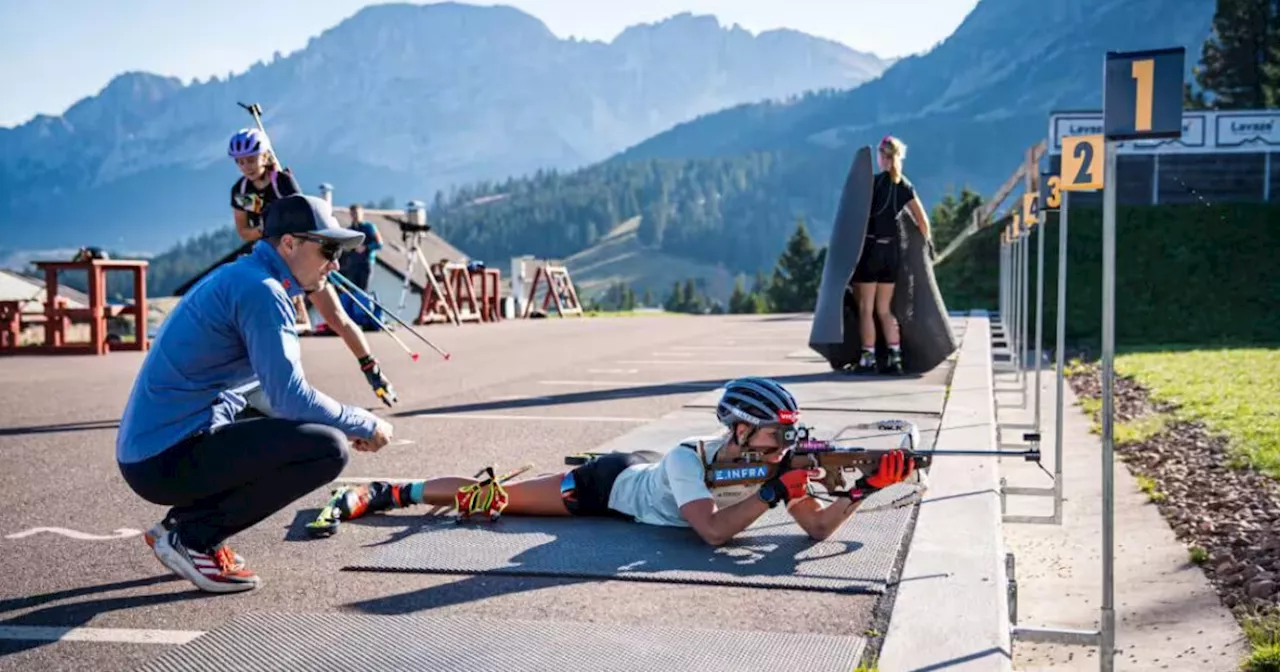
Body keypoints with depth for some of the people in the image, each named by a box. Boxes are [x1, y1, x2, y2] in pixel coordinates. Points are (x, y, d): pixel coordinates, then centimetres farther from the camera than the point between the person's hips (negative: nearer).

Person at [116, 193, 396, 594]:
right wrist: (366, 426, -5)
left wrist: (350, 423, 12)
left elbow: (277, 395, 22)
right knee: (328, 448, -17)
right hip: (166, 460, -10)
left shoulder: (238, 279, 17)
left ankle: (183, 522, 14)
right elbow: (290, 398, -19)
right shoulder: (260, 290, -13)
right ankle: (191, 537, -6)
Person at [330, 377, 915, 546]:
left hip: (643, 469, 6)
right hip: (606, 487, -6)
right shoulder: (689, 458, -37)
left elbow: (818, 527, -22)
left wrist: (865, 489, -37)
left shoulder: (769, 460, -19)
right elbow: (713, 532, -48)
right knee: (492, 498, 4)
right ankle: (386, 493, 19)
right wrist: (775, 491, -48)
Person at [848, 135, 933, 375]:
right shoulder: (906, 186, 6)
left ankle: (868, 358, 1)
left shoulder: (873, 182, -8)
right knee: (885, 309, 12)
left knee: (866, 308, 2)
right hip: (892, 249, 5)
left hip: (870, 248, -5)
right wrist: (924, 243, 20)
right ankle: (895, 357, 7)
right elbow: (922, 221, 7)